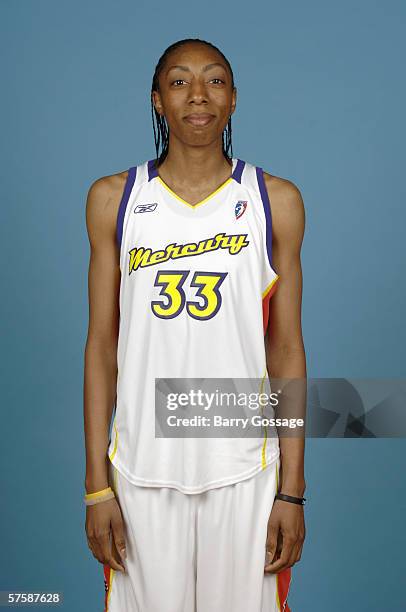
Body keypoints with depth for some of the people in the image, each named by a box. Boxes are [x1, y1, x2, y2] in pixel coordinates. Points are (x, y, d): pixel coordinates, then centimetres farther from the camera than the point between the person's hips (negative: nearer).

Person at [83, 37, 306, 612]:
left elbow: (287, 349, 1)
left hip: (243, 469, 0)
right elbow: (101, 344, 2)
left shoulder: (276, 200, 0)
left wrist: (292, 490, -1)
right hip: (141, 466, 1)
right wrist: (96, 485, -1)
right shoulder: (114, 198, 1)